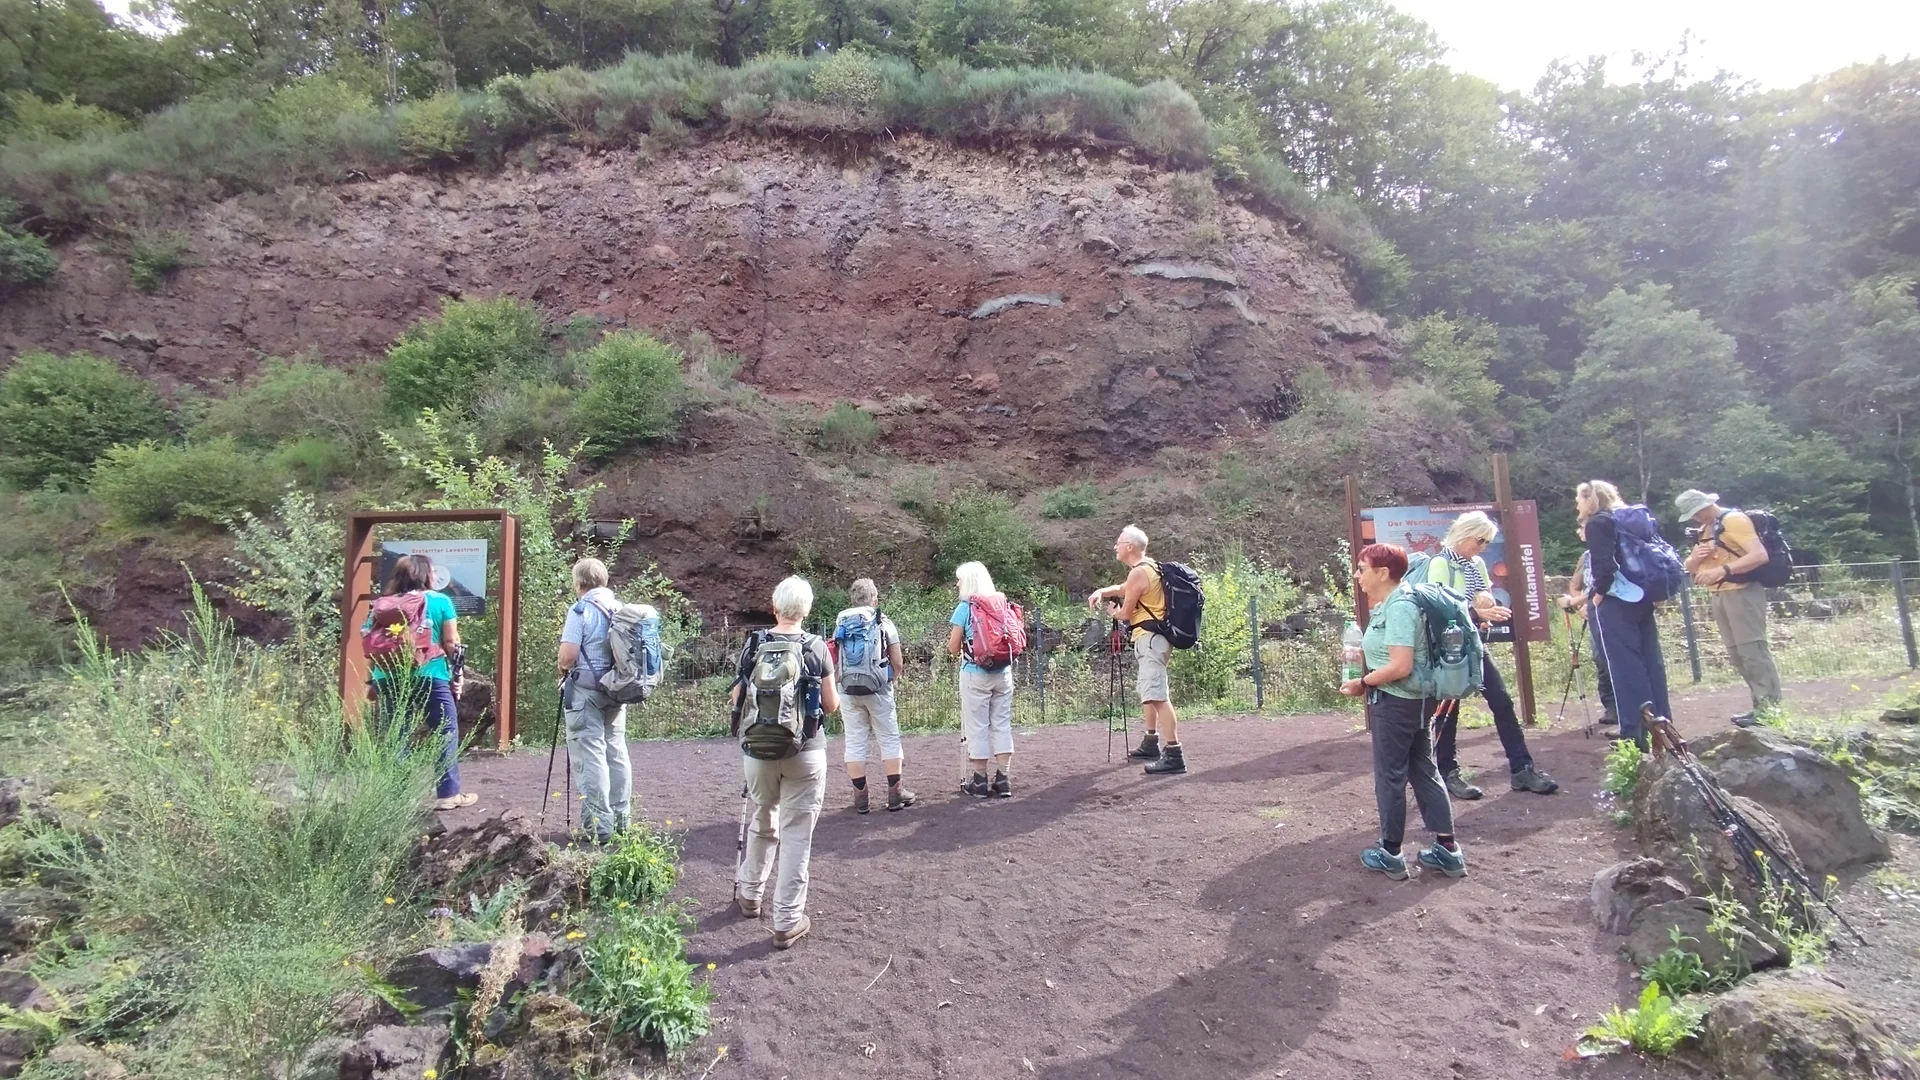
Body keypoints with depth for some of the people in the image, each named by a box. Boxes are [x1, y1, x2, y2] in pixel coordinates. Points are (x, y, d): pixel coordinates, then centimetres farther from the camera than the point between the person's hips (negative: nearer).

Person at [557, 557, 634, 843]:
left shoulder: (581, 610, -12)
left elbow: (568, 657, -17)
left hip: (586, 691, -7)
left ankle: (598, 825, -2)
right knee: (616, 751, 14)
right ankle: (621, 818, 22)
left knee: (590, 755, -3)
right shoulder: (622, 609, 8)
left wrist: (563, 669, 4)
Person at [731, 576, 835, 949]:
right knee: (797, 835, 4)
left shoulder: (754, 645, -4)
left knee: (762, 824, 23)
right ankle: (787, 922, 7)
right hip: (806, 751, -3)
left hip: (759, 750, 3)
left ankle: (750, 895, 39)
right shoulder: (816, 648, -8)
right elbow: (831, 705, -4)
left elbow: (737, 698, 3)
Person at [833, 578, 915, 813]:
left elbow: (835, 663, 7)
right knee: (889, 739, 9)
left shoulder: (840, 624, 7)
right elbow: (898, 663, 2)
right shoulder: (884, 623, 1)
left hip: (848, 691, 2)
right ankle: (895, 793, 11)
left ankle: (860, 796, 10)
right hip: (879, 690, -2)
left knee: (855, 742, 8)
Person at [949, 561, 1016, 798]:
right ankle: (1002, 780, 9)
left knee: (977, 728, 3)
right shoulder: (1001, 604, 6)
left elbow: (953, 648, -5)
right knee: (1002, 725, 9)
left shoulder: (965, 608, -7)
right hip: (1003, 673, 5)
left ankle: (979, 782, 8)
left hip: (975, 674, -4)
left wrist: (958, 647, 15)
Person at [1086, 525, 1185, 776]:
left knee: (1157, 695, -18)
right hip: (1151, 638, 11)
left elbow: (1125, 614, -10)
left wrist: (1113, 611, 12)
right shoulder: (1149, 567, 17)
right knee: (1149, 692, 23)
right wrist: (1101, 592, 12)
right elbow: (1124, 589, 31)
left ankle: (1174, 755, -25)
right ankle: (1151, 743, 35)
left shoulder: (1138, 572, -15)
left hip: (1150, 639, -11)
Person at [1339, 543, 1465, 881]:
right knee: (1423, 770, 15)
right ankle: (1447, 850, 22)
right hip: (1412, 701, 10)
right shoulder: (1389, 604, 9)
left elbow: (1400, 667, -26)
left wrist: (1362, 683, -15)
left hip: (1396, 702, -10)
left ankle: (1390, 855, 16)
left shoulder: (1399, 607, -21)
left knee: (1390, 776, 3)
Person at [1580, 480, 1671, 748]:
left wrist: (1598, 594, -10)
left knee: (1625, 665, -7)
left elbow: (1605, 563, -19)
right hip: (1640, 598, 9)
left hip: (1615, 602, -8)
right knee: (1650, 661, 10)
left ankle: (1635, 733, -6)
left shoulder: (1597, 523, -7)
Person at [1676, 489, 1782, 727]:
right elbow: (1691, 569, 19)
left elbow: (1760, 555, -21)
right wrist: (1695, 557, -4)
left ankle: (1771, 708, -9)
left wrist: (1723, 570, -30)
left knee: (1752, 650, -11)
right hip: (1718, 596, 9)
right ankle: (1760, 705, 12)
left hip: (1742, 592, -9)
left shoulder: (1734, 520, -10)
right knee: (1737, 653, 7)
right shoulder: (1704, 529, 17)